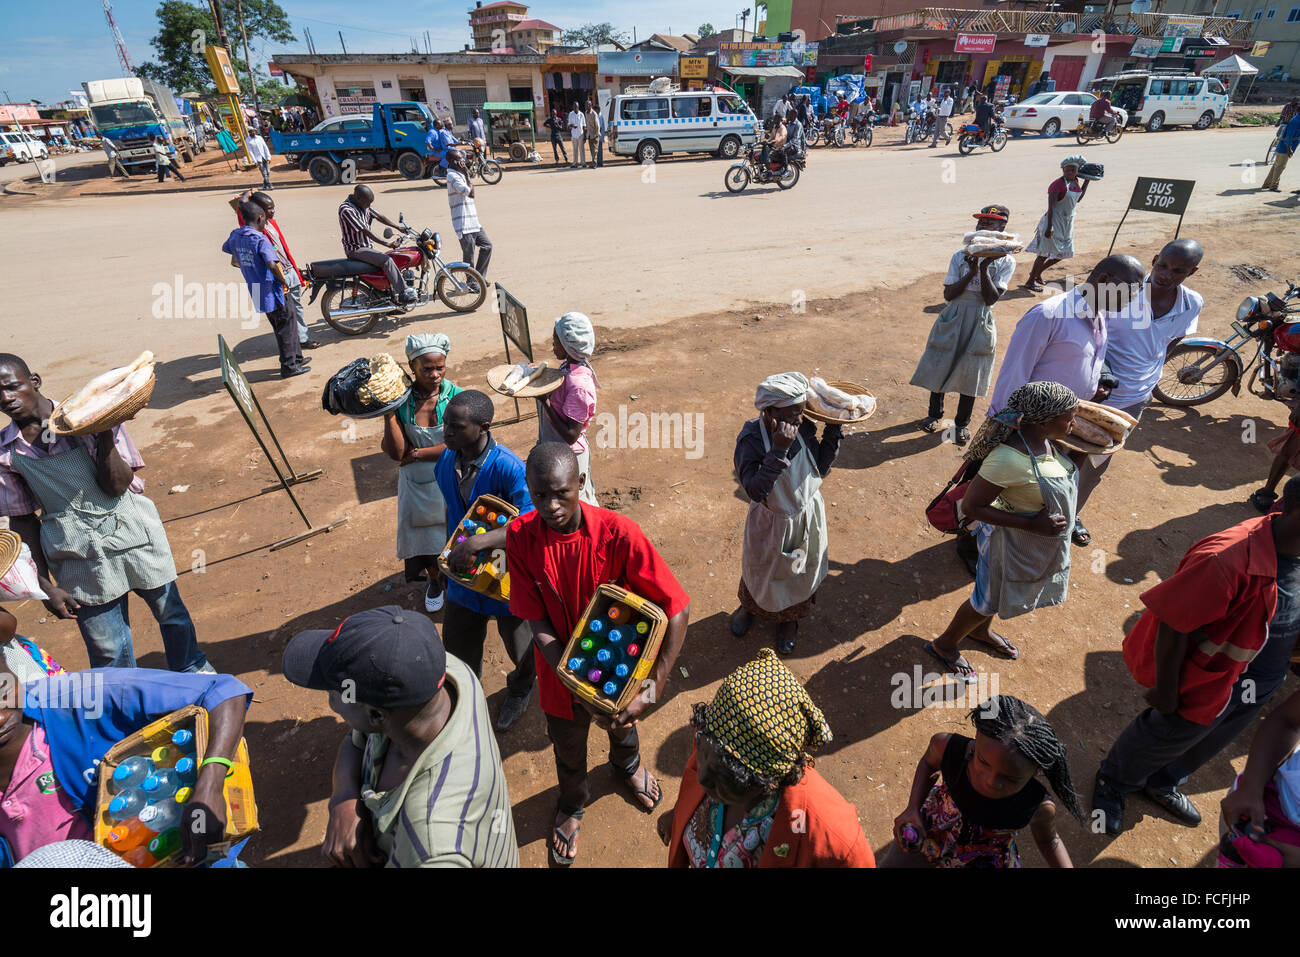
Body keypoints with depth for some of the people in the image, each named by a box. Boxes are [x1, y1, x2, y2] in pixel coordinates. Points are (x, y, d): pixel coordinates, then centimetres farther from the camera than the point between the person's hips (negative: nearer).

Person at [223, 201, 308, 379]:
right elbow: (272, 265, -30)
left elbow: (225, 248, 27)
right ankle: (289, 367, 5)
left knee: (288, 324, 19)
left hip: (256, 293, 8)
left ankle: (296, 358, 28)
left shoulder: (235, 236, 6)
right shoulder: (260, 239, -18)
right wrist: (284, 281, -16)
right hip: (271, 292, -8)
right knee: (286, 327, 2)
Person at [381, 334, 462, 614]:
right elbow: (396, 452, -18)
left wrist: (415, 453, -16)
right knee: (424, 532, 17)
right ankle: (434, 579, 45)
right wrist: (388, 413, -28)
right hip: (417, 483, 1)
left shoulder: (456, 397, -15)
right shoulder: (401, 400, -13)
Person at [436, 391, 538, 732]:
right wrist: (452, 550, 14)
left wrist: (477, 543, -44)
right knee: (458, 646, 21)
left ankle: (520, 689, 55)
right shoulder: (445, 461, -7)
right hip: (463, 574, 5)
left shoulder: (508, 468, -29)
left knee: (519, 644, 20)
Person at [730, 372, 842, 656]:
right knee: (762, 570, 24)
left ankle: (789, 617, 56)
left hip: (808, 517, 4)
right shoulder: (750, 439, -30)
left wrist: (834, 430, -13)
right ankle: (750, 606, 59)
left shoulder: (804, 430, -16)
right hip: (771, 523, -4)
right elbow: (755, 490, -39)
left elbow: (820, 469, -2)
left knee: (800, 571, 25)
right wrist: (779, 450, -45)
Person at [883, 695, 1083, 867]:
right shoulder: (947, 747, -33)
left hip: (982, 861, -1)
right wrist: (912, 809, -17)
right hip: (929, 832, 1)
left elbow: (1048, 840, -7)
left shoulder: (1038, 807, -32)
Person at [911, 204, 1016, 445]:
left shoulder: (1005, 261, -2)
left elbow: (991, 298, -13)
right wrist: (971, 272, -19)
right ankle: (935, 413, 29)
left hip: (980, 321, -1)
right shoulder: (961, 256, 0)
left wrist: (984, 268, -20)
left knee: (970, 372, 4)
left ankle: (962, 422, 22)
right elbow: (948, 294, -8)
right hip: (953, 317, 1)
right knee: (939, 365, 6)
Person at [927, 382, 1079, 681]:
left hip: (1044, 542, 8)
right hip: (1016, 546, -8)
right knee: (987, 601, 14)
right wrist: (1031, 524, -30)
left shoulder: (1044, 441, -11)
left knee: (997, 593, 30)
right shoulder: (1008, 460, -37)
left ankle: (980, 631, 57)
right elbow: (971, 506, -30)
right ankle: (945, 644, 39)